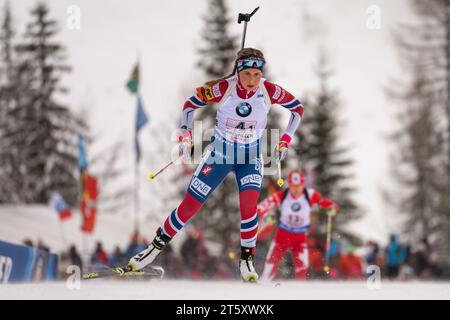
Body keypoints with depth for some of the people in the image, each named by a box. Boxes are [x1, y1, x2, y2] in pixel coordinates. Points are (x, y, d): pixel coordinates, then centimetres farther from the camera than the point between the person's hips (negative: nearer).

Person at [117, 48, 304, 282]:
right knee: (190, 205, 2)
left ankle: (247, 261, -8)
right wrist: (186, 133, -20)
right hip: (220, 150, 0)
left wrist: (285, 140, -9)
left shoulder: (269, 91, -20)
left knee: (248, 204, -24)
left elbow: (297, 108, -3)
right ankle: (156, 247, 20)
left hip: (251, 154, 0)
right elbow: (191, 104, -8)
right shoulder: (222, 88, -23)